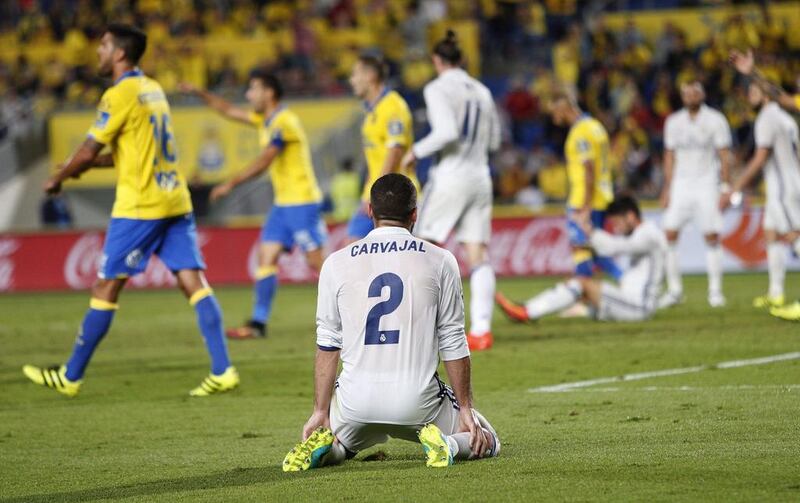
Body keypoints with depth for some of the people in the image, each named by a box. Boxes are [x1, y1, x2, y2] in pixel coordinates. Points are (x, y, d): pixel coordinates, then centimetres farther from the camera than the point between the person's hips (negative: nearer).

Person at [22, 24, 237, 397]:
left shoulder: (120, 95, -10)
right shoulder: (152, 89, 16)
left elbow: (88, 152, -10)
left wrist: (58, 178, 7)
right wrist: (85, 164, 24)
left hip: (139, 206, -8)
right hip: (175, 200, 8)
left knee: (106, 287, 1)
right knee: (193, 282, 0)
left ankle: (71, 376, 9)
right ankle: (222, 371, -9)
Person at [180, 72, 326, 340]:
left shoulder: (284, 122, -15)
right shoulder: (266, 121, 14)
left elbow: (263, 161, -22)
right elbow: (230, 111, 25)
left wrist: (231, 184, -22)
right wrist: (200, 93, 19)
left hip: (302, 202, -10)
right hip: (283, 203, 10)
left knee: (317, 261, -9)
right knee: (266, 257, 3)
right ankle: (258, 323, 2)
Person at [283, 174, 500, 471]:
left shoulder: (336, 263, 4)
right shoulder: (440, 261, 1)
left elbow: (327, 345, 4)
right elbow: (453, 344, 2)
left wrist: (320, 412, 8)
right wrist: (465, 408, 8)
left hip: (357, 400, 2)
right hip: (417, 399, -1)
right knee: (485, 442, 19)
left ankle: (323, 447, -4)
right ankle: (448, 444, -14)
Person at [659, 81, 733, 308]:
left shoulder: (715, 121, -3)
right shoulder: (673, 122, 8)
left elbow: (724, 156, -3)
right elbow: (670, 156, 14)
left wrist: (725, 188, -10)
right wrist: (667, 189, 9)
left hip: (706, 185, -3)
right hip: (681, 185, 3)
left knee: (712, 237, -5)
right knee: (669, 235, -6)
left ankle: (715, 290, 3)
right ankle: (674, 289, 2)